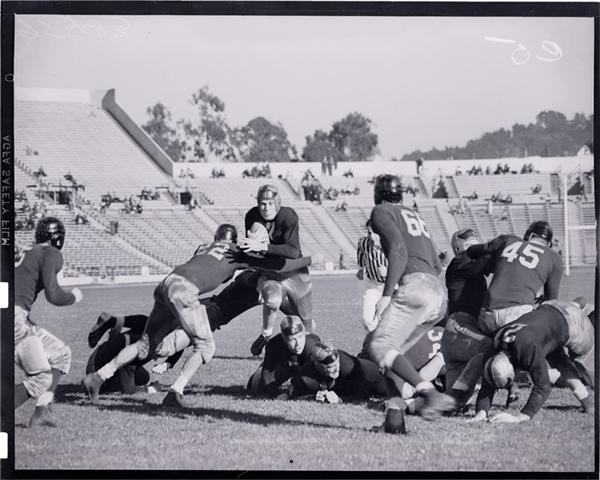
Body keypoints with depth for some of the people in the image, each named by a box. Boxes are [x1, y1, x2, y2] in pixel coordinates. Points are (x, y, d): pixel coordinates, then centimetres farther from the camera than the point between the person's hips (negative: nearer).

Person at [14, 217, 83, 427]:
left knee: (61, 354, 18)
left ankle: (42, 410, 7)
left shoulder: (25, 252, 22)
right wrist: (74, 297, 7)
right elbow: (53, 295, -12)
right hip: (14, 317, -9)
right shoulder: (51, 254, -2)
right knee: (41, 378, -5)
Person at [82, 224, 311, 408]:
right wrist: (307, 260, 31)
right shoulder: (237, 253, 15)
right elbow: (279, 265, 17)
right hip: (184, 289, -7)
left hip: (165, 285, 7)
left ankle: (97, 377, 12)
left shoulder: (203, 248, 29)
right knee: (205, 346, 5)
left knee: (146, 344, 16)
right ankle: (176, 392, -11)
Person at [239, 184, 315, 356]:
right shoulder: (252, 216, -11)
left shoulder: (288, 216, -24)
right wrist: (255, 243, -25)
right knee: (272, 299, -34)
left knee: (306, 321, 10)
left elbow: (293, 251, -34)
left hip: (294, 273, -1)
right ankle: (266, 334, -8)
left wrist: (263, 247, -43)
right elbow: (251, 248, 0)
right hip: (269, 273, 1)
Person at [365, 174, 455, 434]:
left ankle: (431, 393, -31)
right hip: (440, 295, 8)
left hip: (415, 285, -8)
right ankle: (395, 413, 1)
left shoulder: (382, 212, 9)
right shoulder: (416, 217, 32)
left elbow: (399, 251, -8)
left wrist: (387, 295, -12)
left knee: (380, 346, -14)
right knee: (393, 349, 14)